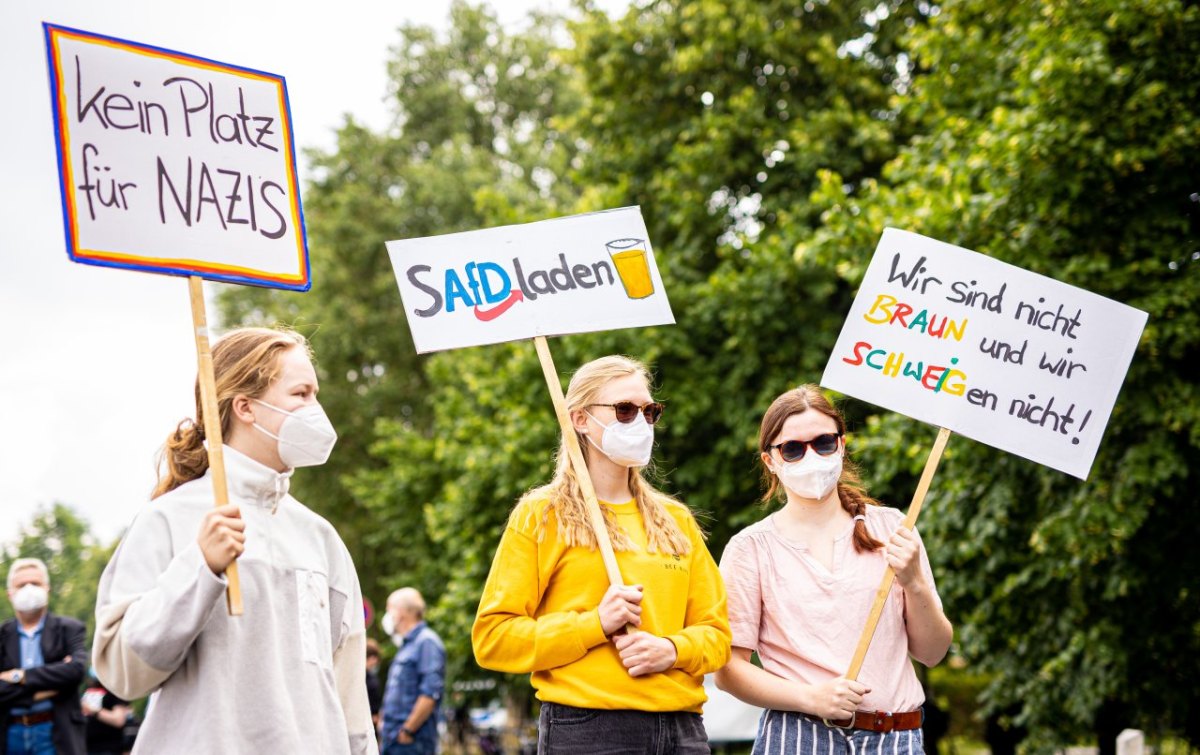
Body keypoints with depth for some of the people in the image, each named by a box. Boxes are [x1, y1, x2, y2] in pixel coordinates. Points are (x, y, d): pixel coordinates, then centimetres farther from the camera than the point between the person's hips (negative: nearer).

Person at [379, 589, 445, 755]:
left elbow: (431, 693, -18)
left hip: (411, 741, -10)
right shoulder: (407, 646, 21)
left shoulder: (427, 642, -8)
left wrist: (407, 730, -18)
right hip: (394, 740, 10)